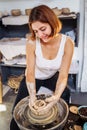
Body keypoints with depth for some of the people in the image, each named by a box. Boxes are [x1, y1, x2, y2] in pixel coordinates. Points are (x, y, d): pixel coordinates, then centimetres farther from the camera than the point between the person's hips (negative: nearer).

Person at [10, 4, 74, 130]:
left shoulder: (67, 43, -28)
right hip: (34, 78, -1)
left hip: (52, 76, 1)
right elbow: (30, 73, -24)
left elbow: (63, 75, -27)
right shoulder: (32, 42, -31)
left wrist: (56, 96, -42)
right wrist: (32, 95, -37)